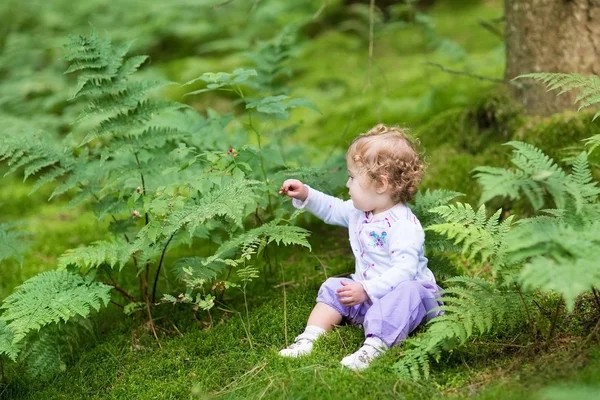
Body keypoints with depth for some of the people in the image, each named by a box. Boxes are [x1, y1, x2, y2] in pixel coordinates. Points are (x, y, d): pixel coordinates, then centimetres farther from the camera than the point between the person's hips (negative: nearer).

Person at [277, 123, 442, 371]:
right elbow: (333, 209, 26)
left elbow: (404, 270, -32)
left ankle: (375, 345, -54)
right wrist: (306, 195, 15)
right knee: (333, 287, 0)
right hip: (366, 292, 9)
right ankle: (310, 336, -12)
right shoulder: (358, 212, 5)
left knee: (407, 293, -38)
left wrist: (367, 290, -35)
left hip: (405, 291, -9)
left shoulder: (403, 225, -24)